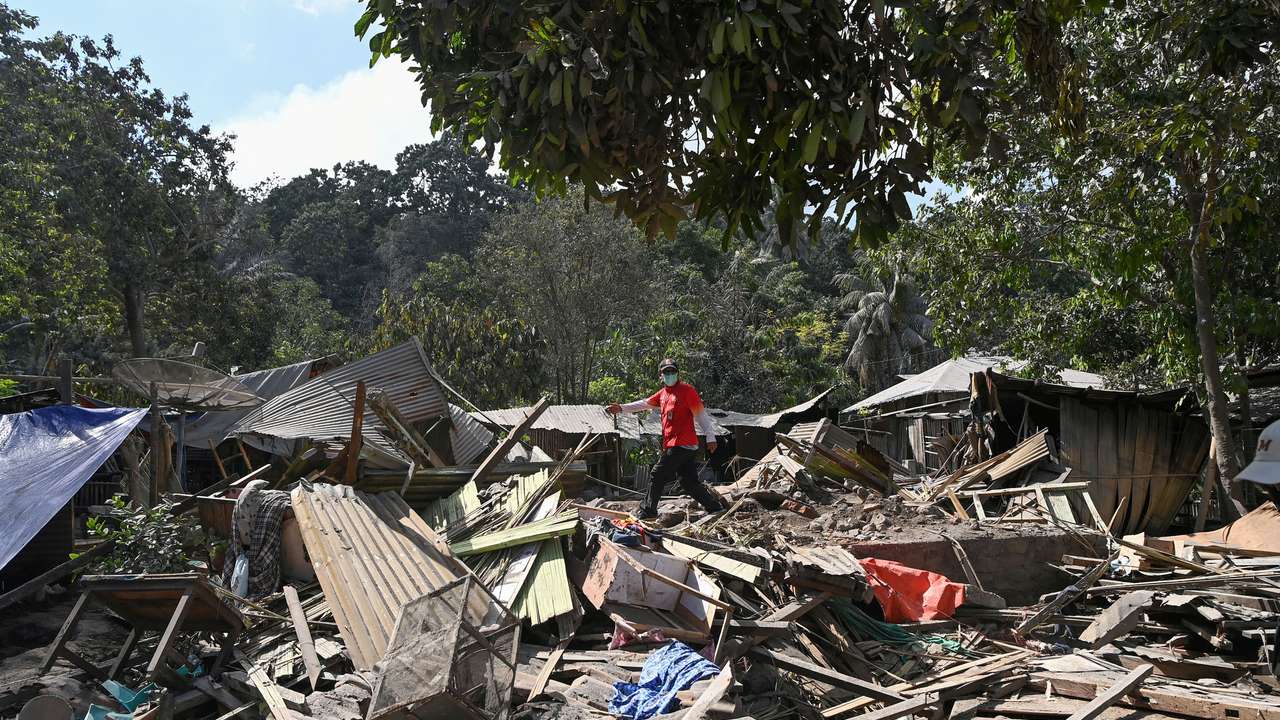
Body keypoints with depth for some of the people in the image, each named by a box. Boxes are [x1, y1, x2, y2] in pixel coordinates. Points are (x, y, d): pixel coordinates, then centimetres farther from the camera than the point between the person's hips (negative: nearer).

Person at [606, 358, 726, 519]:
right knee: (690, 482, 9)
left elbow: (701, 414, -11)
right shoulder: (663, 393, 17)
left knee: (657, 476, -4)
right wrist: (622, 408, 15)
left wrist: (710, 437, -15)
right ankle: (716, 507, 15)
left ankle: (647, 513, 4)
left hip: (681, 445, -8)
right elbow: (645, 404, 23)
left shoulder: (687, 390, -7)